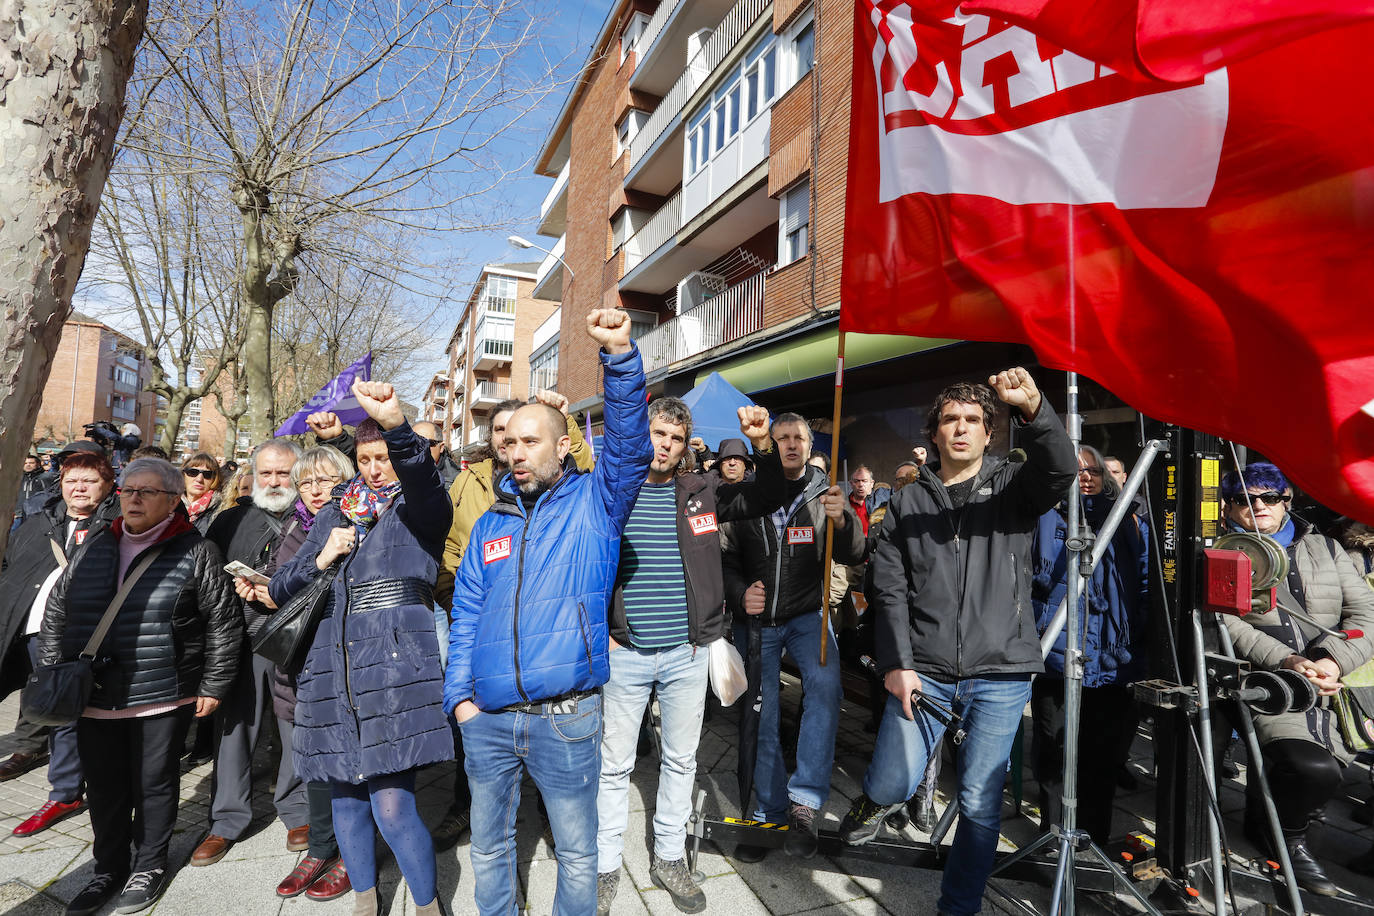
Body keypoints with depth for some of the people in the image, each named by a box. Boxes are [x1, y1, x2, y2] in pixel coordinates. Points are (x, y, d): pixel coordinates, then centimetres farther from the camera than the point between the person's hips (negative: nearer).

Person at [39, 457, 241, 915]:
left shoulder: (195, 552, -7)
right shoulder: (94, 547, 7)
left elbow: (224, 623, -5)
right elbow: (55, 613, 15)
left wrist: (212, 686, -5)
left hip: (163, 699, -4)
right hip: (93, 697, 4)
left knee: (153, 786, 9)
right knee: (104, 788, 14)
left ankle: (148, 868, 29)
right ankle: (108, 869, 35)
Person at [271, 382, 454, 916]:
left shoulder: (418, 507, 1)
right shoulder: (335, 512, 16)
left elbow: (423, 480, -26)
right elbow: (281, 590, 18)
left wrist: (397, 427, -45)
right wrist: (320, 560, -3)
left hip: (396, 667, -5)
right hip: (333, 669, 6)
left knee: (392, 807, -7)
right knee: (346, 799, 14)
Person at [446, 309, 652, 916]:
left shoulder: (593, 502, -2)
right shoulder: (490, 524, 9)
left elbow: (631, 448, -20)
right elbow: (466, 614, 10)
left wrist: (621, 357, -32)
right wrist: (459, 695, 0)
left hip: (567, 719, -4)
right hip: (487, 719, 4)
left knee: (577, 853, 13)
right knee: (489, 846, 21)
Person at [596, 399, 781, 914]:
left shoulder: (702, 491, 2)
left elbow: (768, 500, 3)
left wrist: (762, 443, -13)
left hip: (687, 653, 2)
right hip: (623, 654, -2)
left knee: (681, 760, 16)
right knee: (613, 764, 10)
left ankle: (669, 859, 36)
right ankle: (605, 867, 30)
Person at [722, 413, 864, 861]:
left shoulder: (824, 495, -1)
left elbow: (852, 557, -10)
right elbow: (727, 559, 6)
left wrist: (842, 522, -32)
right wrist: (740, 593, -14)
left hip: (807, 614, -1)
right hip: (756, 618, 1)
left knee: (825, 683, -28)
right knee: (761, 716, 5)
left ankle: (805, 800, -18)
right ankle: (768, 813, 23)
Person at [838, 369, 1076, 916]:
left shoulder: (1011, 487, 6)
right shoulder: (908, 502, 9)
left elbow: (1060, 471, -17)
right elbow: (888, 589, 3)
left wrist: (1032, 409, -33)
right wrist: (896, 663, -4)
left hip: (1000, 674, 0)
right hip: (922, 671, 1)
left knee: (980, 804, 6)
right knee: (894, 784, -3)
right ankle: (874, 802, 33)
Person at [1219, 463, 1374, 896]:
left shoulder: (1324, 548, 17)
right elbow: (1226, 623, -5)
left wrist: (1334, 661, -10)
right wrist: (1286, 661, -17)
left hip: (1336, 689, 5)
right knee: (1315, 769, -25)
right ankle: (1287, 836, 6)